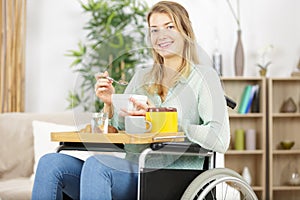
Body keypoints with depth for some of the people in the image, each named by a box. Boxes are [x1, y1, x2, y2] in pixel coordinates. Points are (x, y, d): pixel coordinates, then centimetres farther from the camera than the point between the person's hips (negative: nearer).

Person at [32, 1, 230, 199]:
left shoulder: (203, 76, 3)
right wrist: (109, 104, -1)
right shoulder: (142, 77, 20)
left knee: (96, 163, -32)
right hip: (131, 172, 6)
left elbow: (220, 140, -10)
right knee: (50, 162, -16)